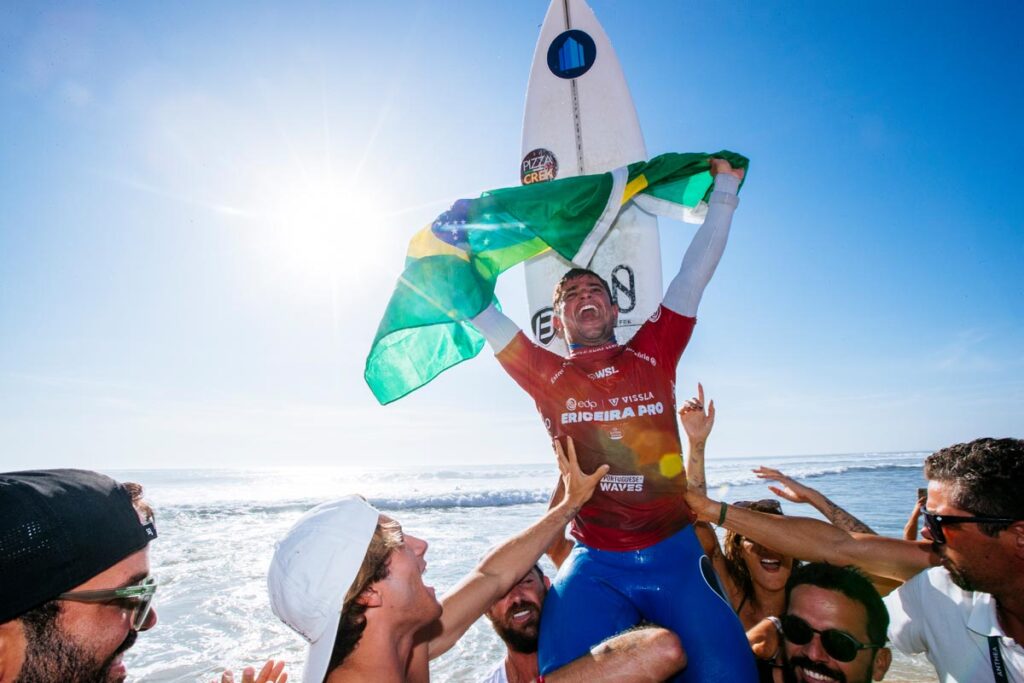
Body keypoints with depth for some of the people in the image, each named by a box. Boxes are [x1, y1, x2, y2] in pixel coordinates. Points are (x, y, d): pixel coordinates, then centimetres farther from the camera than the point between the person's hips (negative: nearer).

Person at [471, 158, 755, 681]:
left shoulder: (652, 355, 8)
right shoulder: (547, 375, 7)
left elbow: (695, 274, 10)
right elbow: (477, 308, 8)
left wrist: (724, 191, 13)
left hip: (675, 552, 1)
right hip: (595, 565, -1)